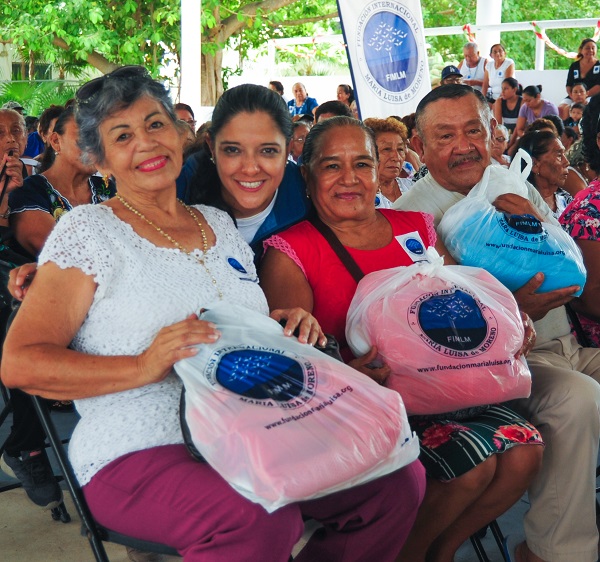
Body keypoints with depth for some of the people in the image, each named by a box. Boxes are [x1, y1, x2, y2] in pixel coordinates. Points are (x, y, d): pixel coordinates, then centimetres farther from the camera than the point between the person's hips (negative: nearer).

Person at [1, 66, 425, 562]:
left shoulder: (219, 224, 17)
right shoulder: (89, 230, -1)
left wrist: (289, 325, 1)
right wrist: (144, 366, -20)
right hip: (139, 451, -5)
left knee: (399, 478, -14)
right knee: (262, 520, -35)